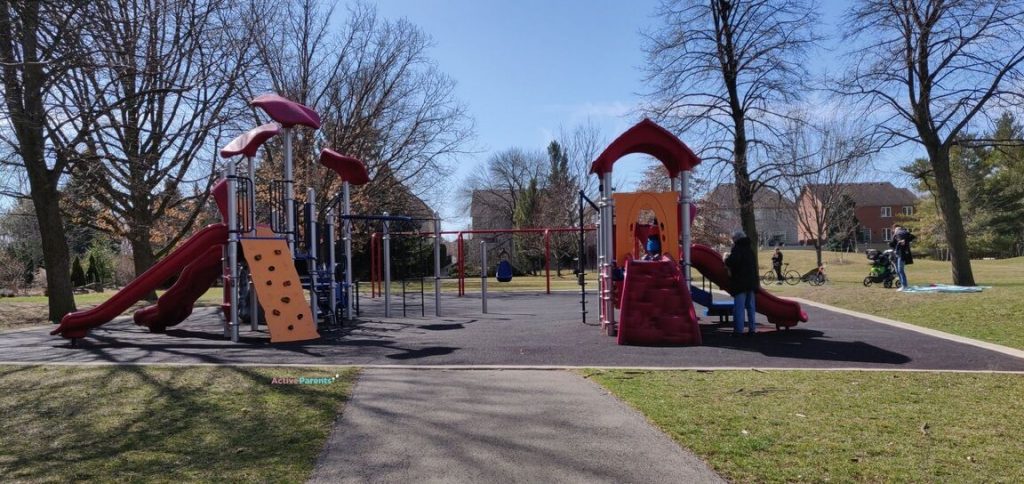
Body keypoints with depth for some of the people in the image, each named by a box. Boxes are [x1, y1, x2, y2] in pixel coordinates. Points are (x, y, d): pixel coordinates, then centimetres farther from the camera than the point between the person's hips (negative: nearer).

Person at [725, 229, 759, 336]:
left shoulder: (737, 247, -11)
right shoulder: (750, 248, 16)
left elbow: (733, 260, -27)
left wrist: (726, 260, -8)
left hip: (740, 281, -8)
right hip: (751, 281, 8)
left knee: (739, 307, -5)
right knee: (750, 306, 12)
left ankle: (738, 329, -6)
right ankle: (752, 328, 13)